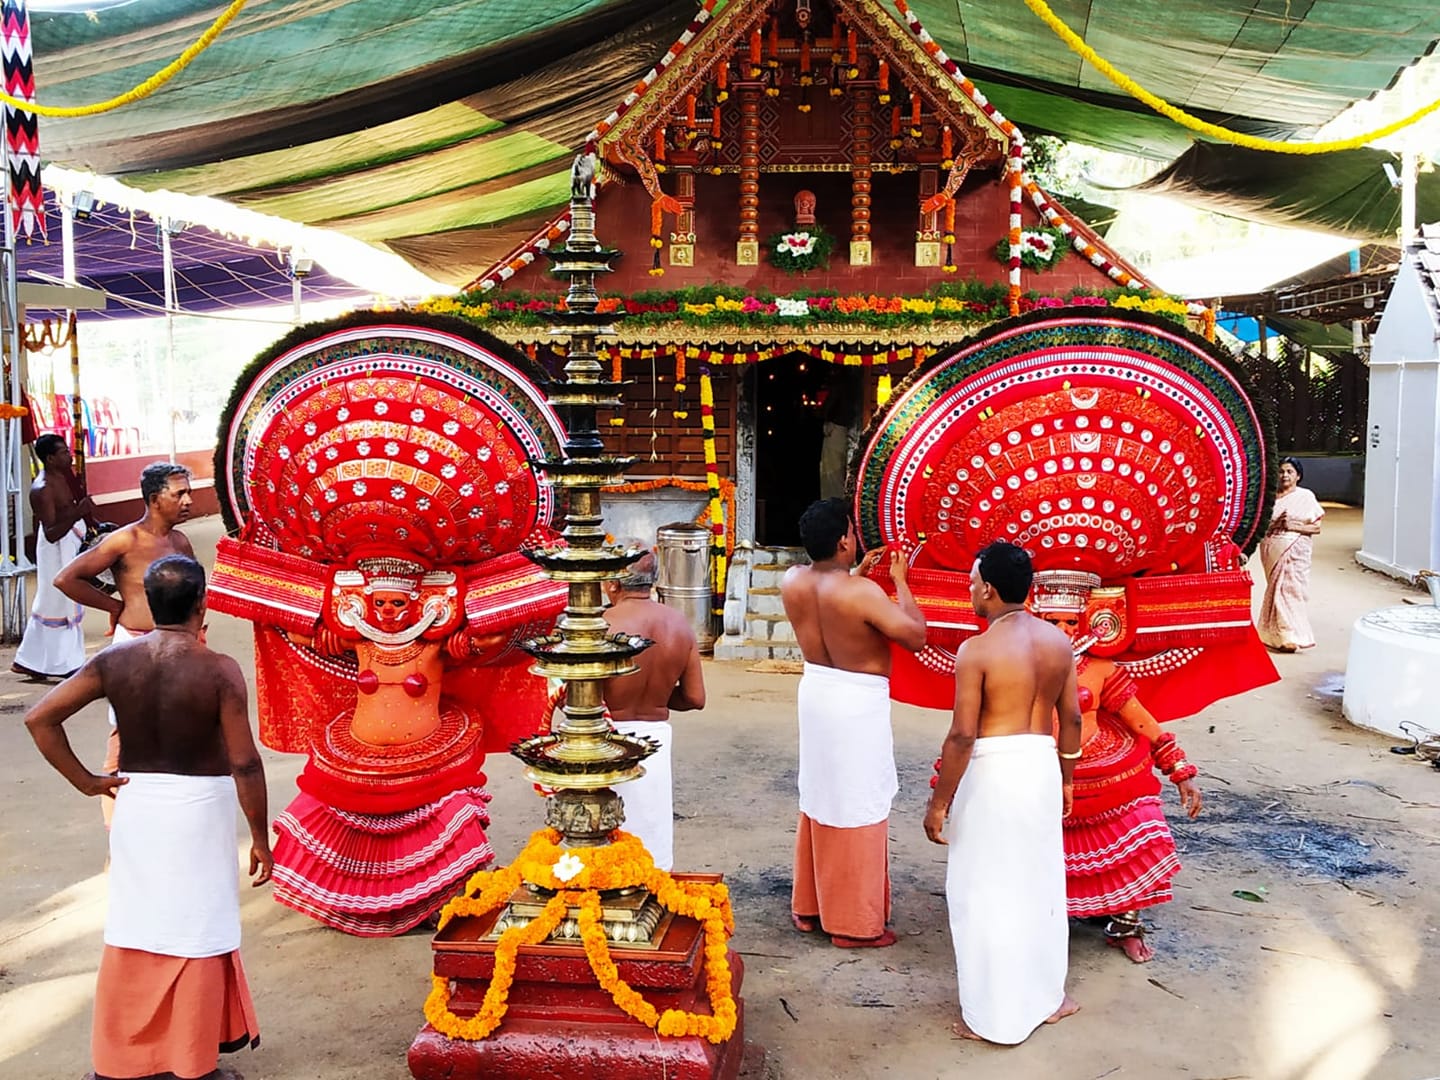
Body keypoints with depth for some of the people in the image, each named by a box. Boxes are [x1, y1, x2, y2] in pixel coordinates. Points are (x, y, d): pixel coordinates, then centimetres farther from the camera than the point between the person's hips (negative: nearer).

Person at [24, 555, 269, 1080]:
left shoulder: (114, 661, -4)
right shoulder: (219, 670, -16)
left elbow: (40, 717, -6)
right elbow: (245, 764, -16)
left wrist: (84, 780, 2)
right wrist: (259, 837, -7)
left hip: (136, 805, 4)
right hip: (199, 809, -4)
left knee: (135, 928, 17)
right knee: (195, 931, 9)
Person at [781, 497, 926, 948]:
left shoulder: (792, 582, -3)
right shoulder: (862, 592, -23)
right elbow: (916, 637, -15)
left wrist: (856, 574, 18)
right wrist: (899, 580, -6)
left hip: (816, 693, 7)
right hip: (858, 705, -7)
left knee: (819, 802, 19)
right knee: (858, 810, 4)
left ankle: (808, 906, 30)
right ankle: (855, 923, 14)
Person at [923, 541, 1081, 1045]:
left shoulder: (977, 651, -16)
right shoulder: (1058, 641, 2)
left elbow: (962, 736, -17)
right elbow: (1071, 718, 9)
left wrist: (939, 802, -9)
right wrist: (1066, 776, 22)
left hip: (992, 772, -6)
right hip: (1042, 766, 6)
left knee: (986, 890, 6)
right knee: (1040, 881, 20)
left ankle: (994, 1016, 15)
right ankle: (1046, 995, 33)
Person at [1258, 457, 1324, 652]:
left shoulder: (1306, 496, 3)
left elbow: (1316, 527, 0)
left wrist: (1293, 526, -14)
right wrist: (1274, 525, -9)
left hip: (1295, 551, -3)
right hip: (1272, 551, 3)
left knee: (1290, 590, -9)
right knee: (1275, 589, 2)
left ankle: (1289, 636, -3)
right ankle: (1275, 635, 8)